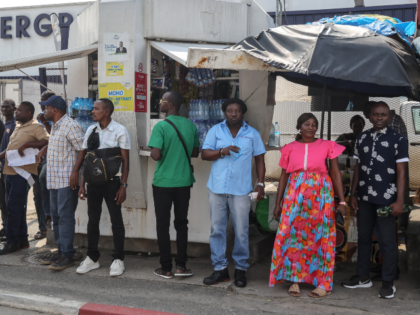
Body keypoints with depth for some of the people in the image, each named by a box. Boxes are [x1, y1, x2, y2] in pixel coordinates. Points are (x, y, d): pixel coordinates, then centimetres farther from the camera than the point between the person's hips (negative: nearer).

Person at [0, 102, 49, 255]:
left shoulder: (35, 127, -8)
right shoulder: (18, 127, 19)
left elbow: (47, 141, -22)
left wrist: (27, 144, -26)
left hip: (22, 173, -9)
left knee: (14, 208, -6)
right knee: (17, 208, 13)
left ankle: (12, 242, 2)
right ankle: (22, 240, 22)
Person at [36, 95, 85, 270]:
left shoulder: (70, 126, -14)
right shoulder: (55, 127, 16)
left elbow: (83, 150, -18)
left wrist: (75, 171, -23)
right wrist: (45, 149, 12)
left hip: (67, 180, -10)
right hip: (54, 179, 10)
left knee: (65, 217, -7)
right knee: (56, 216, 14)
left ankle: (67, 255, -1)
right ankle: (61, 250, 23)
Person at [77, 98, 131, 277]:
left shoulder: (119, 131, -6)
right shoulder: (90, 130, 9)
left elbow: (125, 161, -7)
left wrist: (123, 185, -12)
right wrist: (82, 184, 8)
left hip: (112, 182, -5)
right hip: (93, 182, 5)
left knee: (116, 220, 2)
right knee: (93, 220, 9)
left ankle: (118, 260, 11)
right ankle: (92, 258, 20)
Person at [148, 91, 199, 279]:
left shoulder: (161, 126, -13)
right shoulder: (190, 125, 2)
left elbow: (156, 155, -19)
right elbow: (195, 152, 10)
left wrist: (159, 153, 2)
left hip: (163, 182, -4)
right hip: (184, 182, 4)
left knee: (163, 224, 7)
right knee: (181, 223, 13)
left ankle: (166, 268, 12)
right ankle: (181, 265, 15)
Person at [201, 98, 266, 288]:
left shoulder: (252, 134, 8)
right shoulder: (216, 131, 8)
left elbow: (259, 160, 9)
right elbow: (204, 154, 2)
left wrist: (260, 183, 0)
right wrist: (222, 151, -15)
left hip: (241, 190, -1)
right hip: (217, 187, 1)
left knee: (241, 232, 1)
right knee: (217, 230, 5)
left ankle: (241, 269, 14)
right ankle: (220, 268, 15)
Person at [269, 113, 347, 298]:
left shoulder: (327, 146, 5)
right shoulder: (290, 148, 9)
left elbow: (335, 174, 3)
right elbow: (283, 176, 10)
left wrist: (342, 201, -2)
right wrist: (278, 203, 8)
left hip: (320, 194, -1)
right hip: (295, 194, 1)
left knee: (320, 236, 0)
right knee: (293, 234, -2)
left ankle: (324, 283, 8)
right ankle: (295, 280, 9)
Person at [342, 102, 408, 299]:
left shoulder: (397, 140, -3)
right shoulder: (362, 139, 9)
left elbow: (401, 172, -5)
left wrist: (400, 200, -11)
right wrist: (353, 193, 8)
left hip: (386, 199, -4)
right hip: (364, 197, 4)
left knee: (387, 241, 1)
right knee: (363, 237, 12)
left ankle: (388, 282, 12)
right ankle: (363, 277, 25)